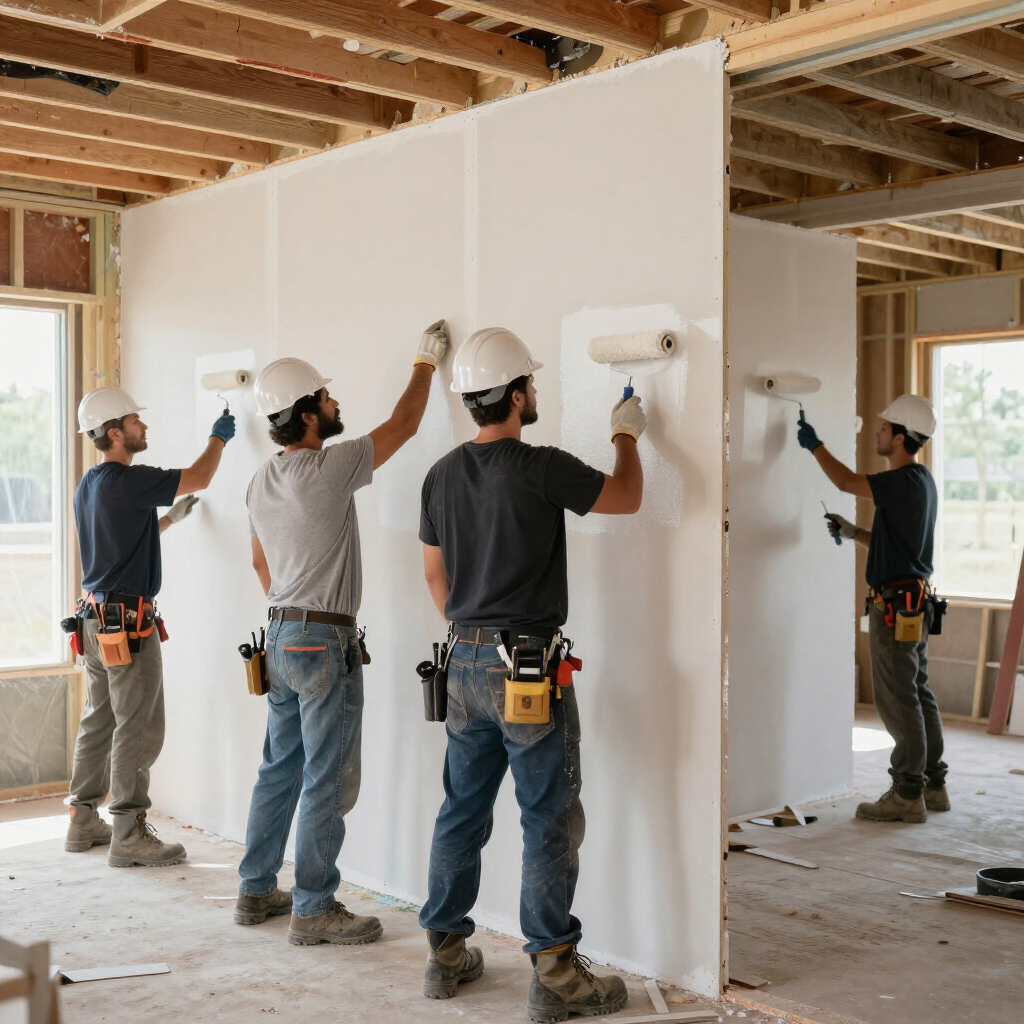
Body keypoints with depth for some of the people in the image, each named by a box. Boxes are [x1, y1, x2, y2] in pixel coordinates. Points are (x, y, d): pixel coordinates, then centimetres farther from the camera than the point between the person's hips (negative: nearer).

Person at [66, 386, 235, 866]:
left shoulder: (87, 486, 13)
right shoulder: (128, 481, -16)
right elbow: (198, 478, -8)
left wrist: (170, 518, 29)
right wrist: (218, 437, 9)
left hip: (96, 619, 10)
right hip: (128, 622, -10)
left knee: (99, 722, 16)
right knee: (138, 730, -5)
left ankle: (84, 822, 24)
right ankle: (129, 836, -1)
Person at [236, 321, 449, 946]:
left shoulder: (261, 483, 8)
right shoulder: (327, 469, -18)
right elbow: (403, 425, -8)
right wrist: (426, 363, 6)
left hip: (281, 636, 9)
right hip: (325, 642, -9)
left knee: (280, 770, 17)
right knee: (327, 784, -1)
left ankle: (257, 892, 25)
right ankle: (313, 910, 6)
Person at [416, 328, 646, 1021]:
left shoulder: (443, 474, 7)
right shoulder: (541, 469, -14)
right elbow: (626, 497, -1)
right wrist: (627, 435, 16)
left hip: (465, 664, 7)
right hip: (528, 665, -7)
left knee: (463, 810, 15)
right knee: (552, 820, 1)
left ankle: (447, 955, 24)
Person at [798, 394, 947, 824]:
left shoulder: (907, 481, -16)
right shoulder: (921, 481, 15)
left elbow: (846, 481, -14)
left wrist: (813, 444, -1)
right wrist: (852, 532, 14)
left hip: (897, 606, -10)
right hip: (914, 602, 10)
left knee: (898, 699, -6)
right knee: (918, 695, 14)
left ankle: (907, 795, -1)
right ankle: (933, 785, 21)